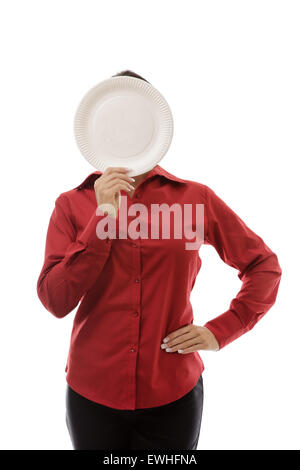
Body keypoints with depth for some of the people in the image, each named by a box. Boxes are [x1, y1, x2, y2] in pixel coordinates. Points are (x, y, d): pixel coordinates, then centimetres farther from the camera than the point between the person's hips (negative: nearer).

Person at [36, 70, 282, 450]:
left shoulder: (196, 198, -3)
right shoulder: (72, 204, -2)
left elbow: (265, 266, 4)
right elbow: (55, 301, -12)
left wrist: (221, 331, -5)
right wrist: (104, 217, -18)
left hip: (172, 394, 0)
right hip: (92, 392, 1)